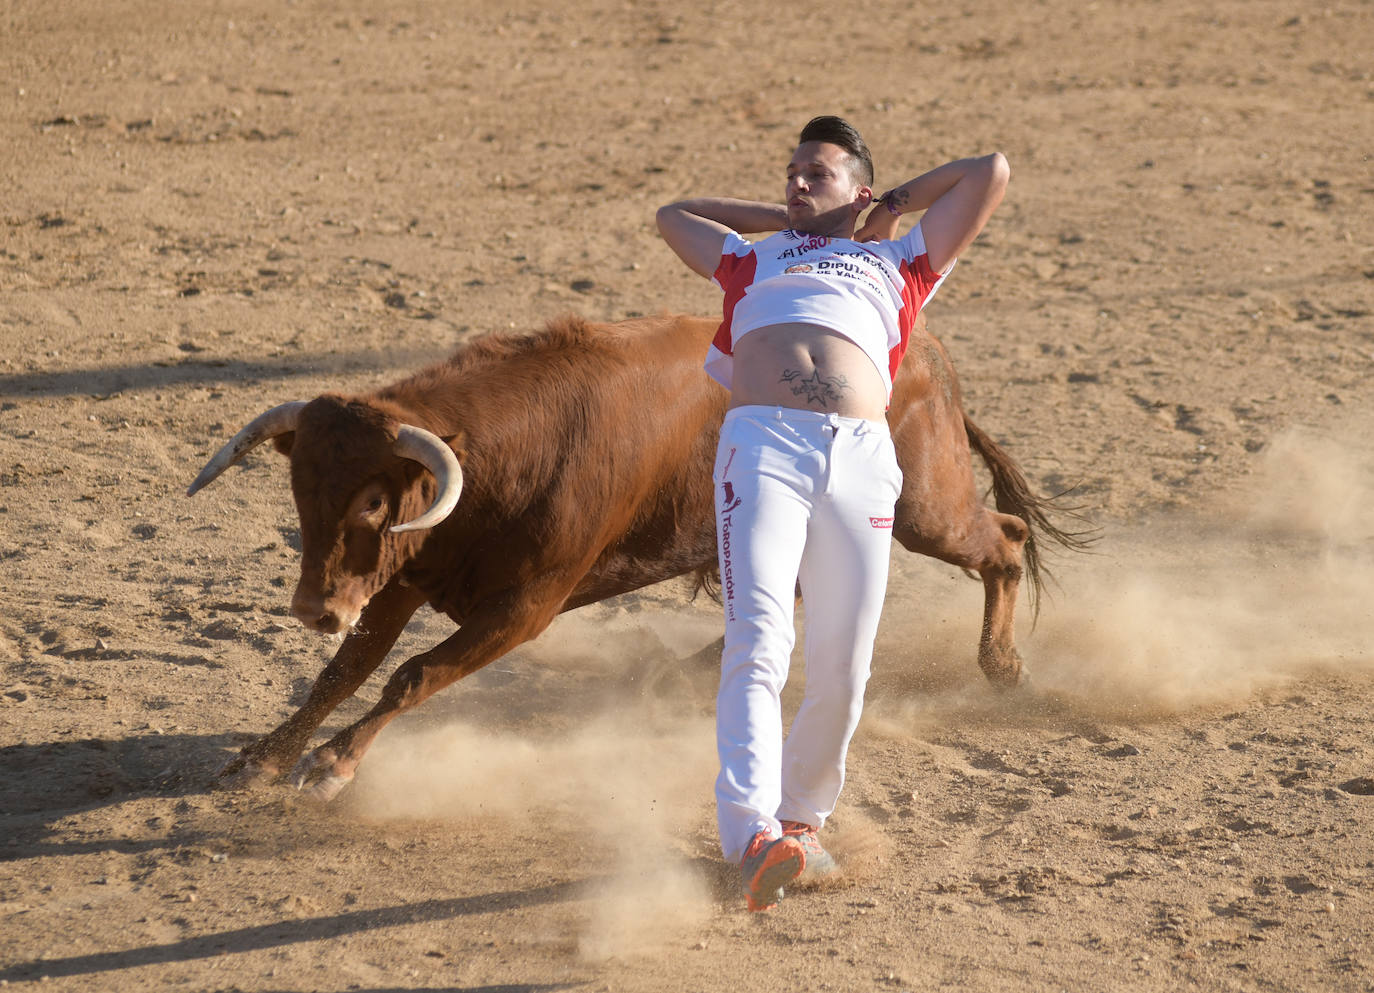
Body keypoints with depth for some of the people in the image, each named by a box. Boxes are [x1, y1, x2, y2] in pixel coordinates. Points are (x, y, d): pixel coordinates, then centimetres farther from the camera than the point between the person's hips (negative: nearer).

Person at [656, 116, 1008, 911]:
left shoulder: (896, 263, 32)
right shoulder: (753, 261, 36)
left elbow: (991, 175, 34)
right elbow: (675, 215, 53)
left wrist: (893, 204, 41)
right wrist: (784, 220, 48)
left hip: (861, 459, 1)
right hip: (763, 445, 0)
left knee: (842, 669, -5)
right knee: (758, 644, -20)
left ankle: (803, 817, 18)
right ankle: (754, 837, -34)